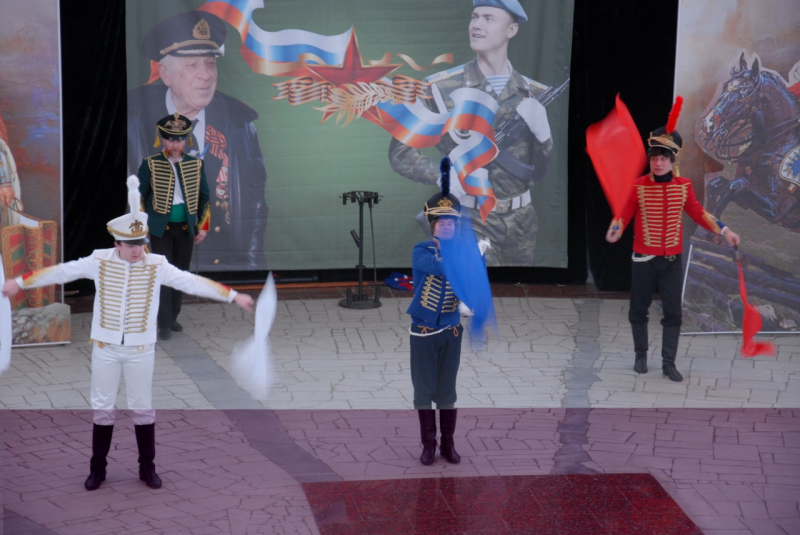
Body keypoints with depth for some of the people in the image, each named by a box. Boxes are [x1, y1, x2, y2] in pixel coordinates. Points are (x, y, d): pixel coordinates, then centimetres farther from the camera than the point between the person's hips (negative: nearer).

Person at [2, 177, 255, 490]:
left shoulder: (156, 266, -8)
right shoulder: (99, 261, -7)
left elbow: (193, 283, -8)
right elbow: (61, 272, -1)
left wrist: (234, 296, -10)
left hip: (141, 349, 0)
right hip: (105, 348, 0)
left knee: (143, 409, 8)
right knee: (102, 408, 8)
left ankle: (147, 467, 20)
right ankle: (98, 468, 19)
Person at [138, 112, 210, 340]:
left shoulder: (196, 165, 3)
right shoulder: (150, 165, -5)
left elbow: (204, 197, 11)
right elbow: (139, 197, 0)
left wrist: (203, 226, 7)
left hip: (186, 228, 3)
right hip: (160, 228, -3)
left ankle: (173, 317, 21)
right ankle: (164, 324, -2)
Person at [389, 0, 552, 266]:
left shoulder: (533, 94, 4)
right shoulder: (441, 89, -8)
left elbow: (538, 172, 6)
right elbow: (400, 152, -6)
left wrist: (541, 131, -13)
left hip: (521, 224, 5)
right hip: (470, 222, -4)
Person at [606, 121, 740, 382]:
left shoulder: (684, 186, 1)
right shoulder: (637, 187, -6)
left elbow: (698, 213, 10)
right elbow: (624, 213, -9)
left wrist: (723, 230, 3)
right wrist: (615, 230, -30)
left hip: (673, 261, 2)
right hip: (644, 260, -1)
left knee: (673, 312, 2)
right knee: (639, 310, 9)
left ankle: (669, 363, 10)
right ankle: (641, 356, 25)